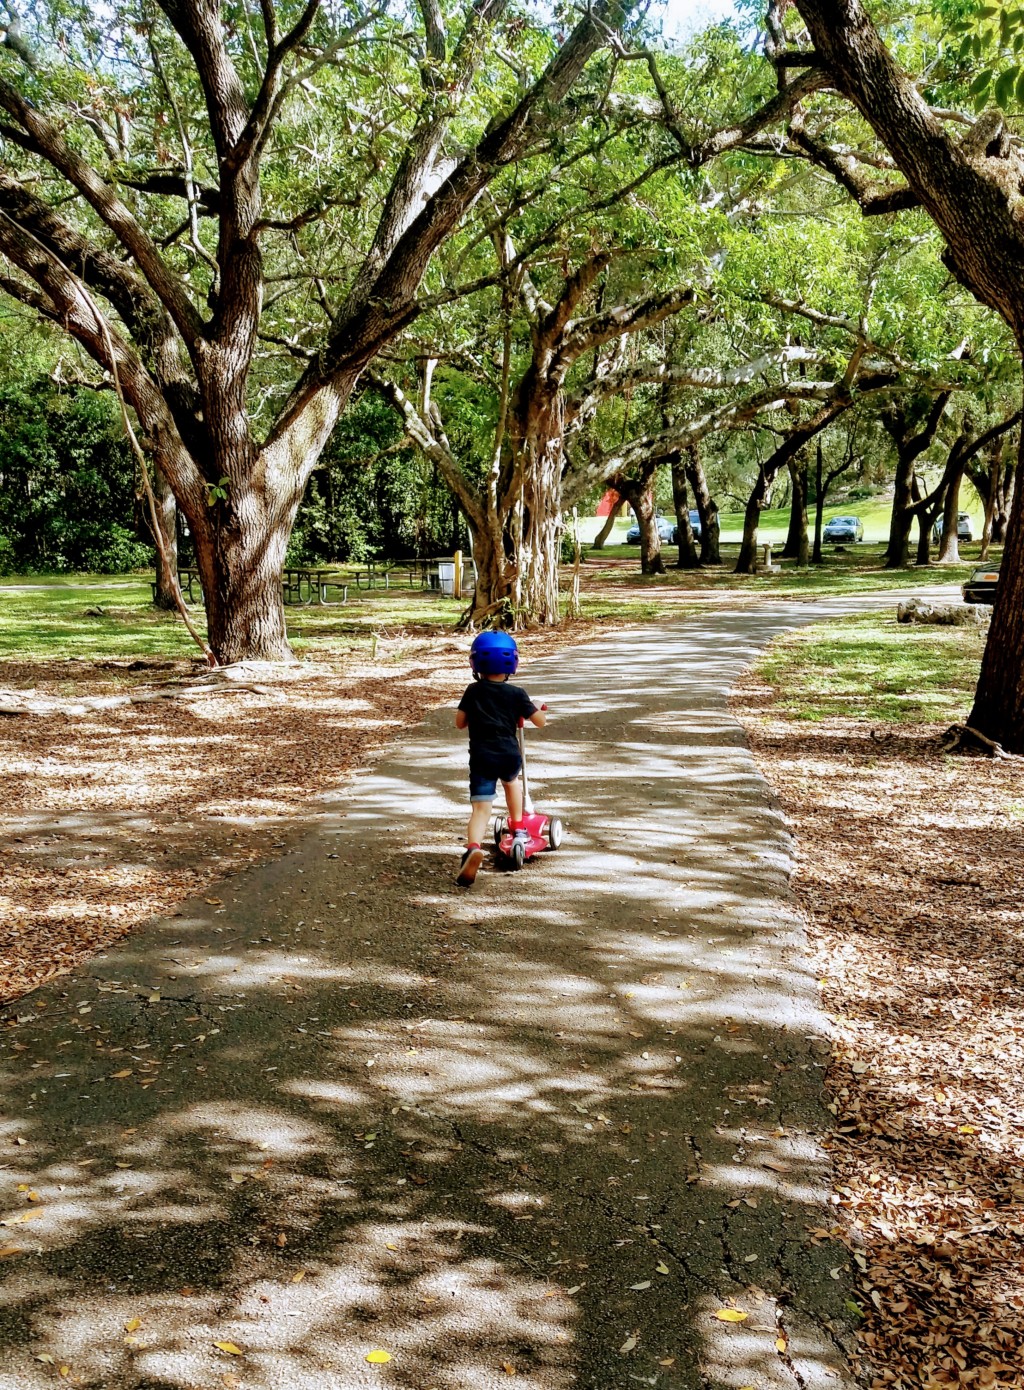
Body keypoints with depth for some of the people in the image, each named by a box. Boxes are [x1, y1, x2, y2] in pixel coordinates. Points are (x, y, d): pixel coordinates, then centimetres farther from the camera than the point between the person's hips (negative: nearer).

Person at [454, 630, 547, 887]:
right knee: (511, 780, 35)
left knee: (481, 808, -6)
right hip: (509, 755, 1)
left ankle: (473, 847, -32)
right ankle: (518, 828, 38)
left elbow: (460, 722, 9)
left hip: (481, 757, -1)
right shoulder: (516, 694, 0)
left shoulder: (473, 691, 4)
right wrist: (540, 710, 24)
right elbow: (540, 722, 2)